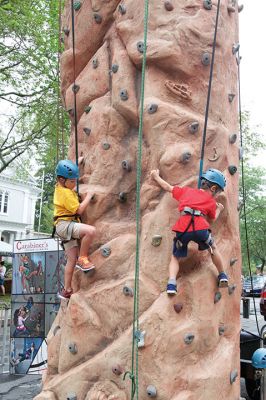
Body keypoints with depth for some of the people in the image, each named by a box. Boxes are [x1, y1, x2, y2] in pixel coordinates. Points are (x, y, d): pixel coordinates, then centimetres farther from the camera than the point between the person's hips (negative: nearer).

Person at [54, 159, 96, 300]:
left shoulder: (60, 187, 12)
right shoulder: (66, 193, -16)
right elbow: (79, 209, -16)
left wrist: (77, 165, 24)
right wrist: (88, 196, -7)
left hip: (66, 226, 10)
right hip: (65, 224, -10)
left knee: (72, 258, 9)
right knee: (90, 230, -33)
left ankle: (66, 290, 13)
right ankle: (83, 259, -18)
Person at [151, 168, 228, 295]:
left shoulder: (186, 190, 27)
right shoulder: (211, 202, 22)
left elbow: (167, 187, 33)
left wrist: (156, 176, 49)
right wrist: (218, 210, 54)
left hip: (182, 229, 1)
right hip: (200, 228, -1)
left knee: (175, 257, 18)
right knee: (213, 249, 29)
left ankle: (171, 284, -2)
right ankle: (222, 276, 37)